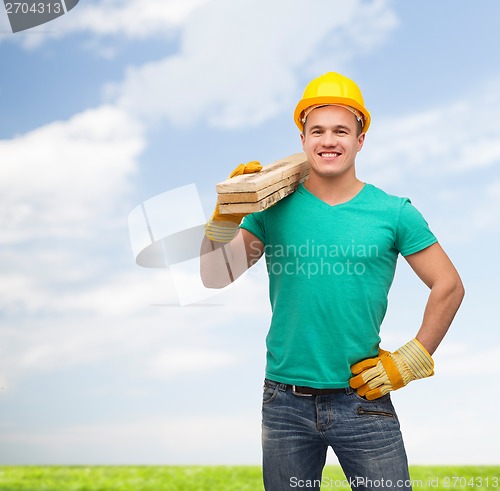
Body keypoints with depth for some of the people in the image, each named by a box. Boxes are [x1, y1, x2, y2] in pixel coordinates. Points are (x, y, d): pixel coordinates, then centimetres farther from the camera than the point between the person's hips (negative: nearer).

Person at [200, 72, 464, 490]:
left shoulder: (393, 213, -3)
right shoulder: (275, 208, 0)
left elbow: (449, 286, 3)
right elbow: (216, 277, -3)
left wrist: (409, 362, -1)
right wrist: (227, 215, -18)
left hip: (362, 398, -1)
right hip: (286, 403, 2)